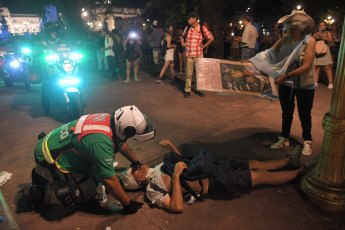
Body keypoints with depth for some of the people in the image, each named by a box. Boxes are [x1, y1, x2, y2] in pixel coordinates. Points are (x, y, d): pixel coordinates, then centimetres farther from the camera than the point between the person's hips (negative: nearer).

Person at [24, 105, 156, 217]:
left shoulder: (108, 118, -8)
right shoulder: (101, 142, -35)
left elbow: (120, 143, 12)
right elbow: (109, 179, -27)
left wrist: (135, 161, 25)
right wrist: (127, 204, -14)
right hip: (48, 162, -9)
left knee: (94, 176, 11)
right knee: (87, 192, -8)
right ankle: (40, 193, 3)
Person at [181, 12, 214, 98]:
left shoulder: (202, 29, -3)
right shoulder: (187, 28, 4)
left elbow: (211, 38, 5)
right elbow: (183, 37, 25)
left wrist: (204, 45, 1)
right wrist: (183, 43, 10)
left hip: (198, 55, -1)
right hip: (188, 55, 1)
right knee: (188, 74, 4)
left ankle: (199, 89, 20)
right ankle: (187, 90, 14)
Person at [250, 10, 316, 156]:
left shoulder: (310, 41, -14)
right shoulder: (285, 40, -3)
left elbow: (306, 66, -22)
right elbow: (269, 54, -4)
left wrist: (285, 76, -28)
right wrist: (250, 61, -15)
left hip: (304, 85, -3)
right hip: (285, 84, 4)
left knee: (304, 115, 11)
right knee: (286, 113, 16)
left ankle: (307, 142, 31)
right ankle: (284, 139, 33)